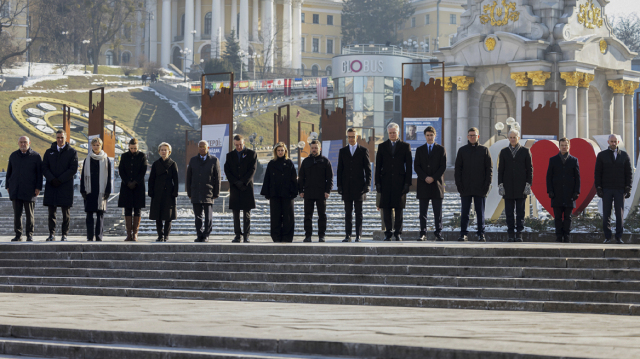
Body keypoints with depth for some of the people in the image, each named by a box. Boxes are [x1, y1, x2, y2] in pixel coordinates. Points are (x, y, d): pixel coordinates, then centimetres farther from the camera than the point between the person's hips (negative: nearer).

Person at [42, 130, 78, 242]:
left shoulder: (72, 152, 4)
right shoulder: (49, 152, 13)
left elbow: (73, 169, -5)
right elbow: (44, 168, 6)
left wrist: (60, 180, -11)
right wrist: (52, 179, -10)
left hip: (65, 186, -2)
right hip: (51, 186, 2)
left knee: (66, 212, 0)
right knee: (51, 211, 2)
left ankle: (65, 234, 4)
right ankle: (52, 234, 6)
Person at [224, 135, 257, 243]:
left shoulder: (251, 154, 5)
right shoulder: (230, 155, 12)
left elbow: (253, 169, -2)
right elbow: (227, 171, 5)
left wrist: (243, 182, -11)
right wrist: (236, 182, -9)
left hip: (247, 187, -2)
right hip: (234, 188, 2)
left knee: (247, 214, -2)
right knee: (236, 213, 2)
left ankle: (246, 235, 1)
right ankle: (238, 235, 5)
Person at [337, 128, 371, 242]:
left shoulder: (363, 151, 4)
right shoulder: (342, 151, 10)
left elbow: (368, 169, 2)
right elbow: (340, 170, 9)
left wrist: (368, 184, -7)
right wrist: (339, 185, 2)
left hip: (359, 186, -2)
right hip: (346, 187, 2)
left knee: (359, 213, 2)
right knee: (348, 213, 3)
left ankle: (358, 235, 4)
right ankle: (348, 236, 3)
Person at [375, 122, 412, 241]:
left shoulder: (405, 146, 7)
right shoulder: (382, 146, 10)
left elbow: (409, 166, 4)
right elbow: (378, 166, 9)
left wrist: (407, 183, -4)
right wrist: (377, 182, 0)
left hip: (400, 182, -1)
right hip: (386, 181, 1)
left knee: (399, 209, 0)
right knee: (386, 209, 0)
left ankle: (398, 233, 6)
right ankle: (388, 233, 5)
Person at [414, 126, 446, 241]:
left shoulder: (441, 149, 7)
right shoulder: (420, 150, 11)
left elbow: (443, 166, 0)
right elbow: (416, 166, 4)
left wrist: (433, 178, -11)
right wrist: (425, 178, -10)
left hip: (437, 183, -1)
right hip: (423, 184, 1)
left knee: (437, 212, 0)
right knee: (423, 212, 0)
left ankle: (438, 233, 2)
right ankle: (423, 234, 2)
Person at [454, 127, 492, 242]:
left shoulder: (484, 150, 6)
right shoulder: (462, 150, 9)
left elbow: (489, 168, 5)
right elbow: (458, 168, 8)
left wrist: (487, 185, -4)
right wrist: (459, 184, -2)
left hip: (480, 188, -1)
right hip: (465, 188, 1)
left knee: (480, 212, 3)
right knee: (464, 212, 2)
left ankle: (481, 234, 8)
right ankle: (463, 234, 6)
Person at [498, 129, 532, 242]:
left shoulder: (525, 151, 6)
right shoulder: (504, 152, 10)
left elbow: (530, 169, 4)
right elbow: (500, 169, 9)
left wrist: (528, 184, -4)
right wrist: (500, 185, 0)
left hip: (521, 186, -1)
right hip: (508, 187, 1)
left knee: (520, 212, -1)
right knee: (509, 212, 1)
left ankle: (519, 233, 2)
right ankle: (511, 234, 5)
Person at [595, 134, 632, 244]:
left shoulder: (624, 155, 8)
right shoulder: (602, 155, 7)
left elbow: (629, 173, 7)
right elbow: (598, 173, 4)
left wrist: (628, 188, -1)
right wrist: (598, 188, -4)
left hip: (620, 189, 0)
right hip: (606, 189, 0)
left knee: (620, 214, -1)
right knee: (606, 214, 0)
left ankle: (619, 237, 4)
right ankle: (607, 237, 5)